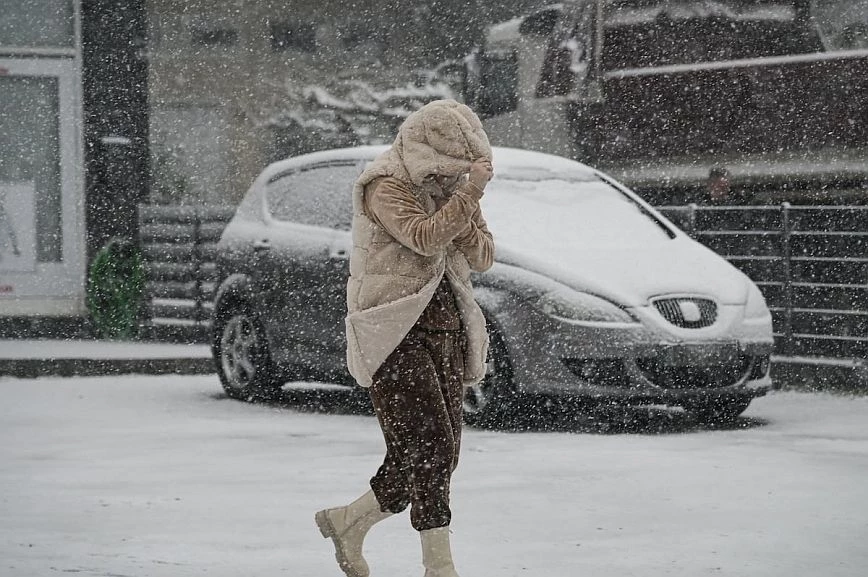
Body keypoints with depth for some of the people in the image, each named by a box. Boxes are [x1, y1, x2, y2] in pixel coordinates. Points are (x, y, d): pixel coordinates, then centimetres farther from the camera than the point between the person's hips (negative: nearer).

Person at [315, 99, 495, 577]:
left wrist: (465, 219, -10)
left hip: (445, 329, 8)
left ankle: (348, 522, 25)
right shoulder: (387, 185, -10)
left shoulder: (450, 186, 13)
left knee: (439, 456, 6)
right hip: (397, 333, -8)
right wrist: (469, 195, -23)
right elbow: (425, 239, -25)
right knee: (429, 447, -17)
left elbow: (483, 258, 7)